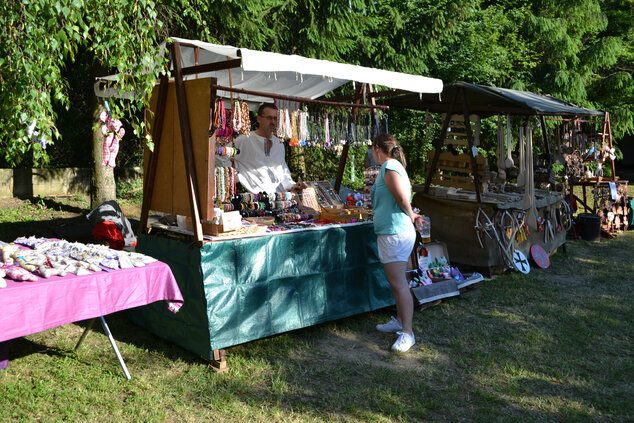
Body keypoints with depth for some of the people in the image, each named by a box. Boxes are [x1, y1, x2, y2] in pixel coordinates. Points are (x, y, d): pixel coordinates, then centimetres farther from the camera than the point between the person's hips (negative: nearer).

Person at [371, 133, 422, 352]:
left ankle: (407, 333, -5)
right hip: (391, 231, 11)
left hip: (395, 233, -11)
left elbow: (402, 198, -20)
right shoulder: (393, 166, 17)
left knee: (399, 283, -9)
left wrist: (411, 215, -6)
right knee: (395, 281, 18)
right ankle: (399, 321, 30)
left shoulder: (389, 166, -14)